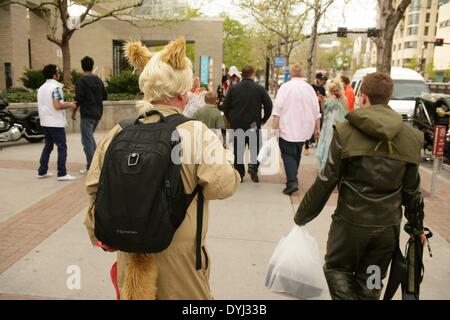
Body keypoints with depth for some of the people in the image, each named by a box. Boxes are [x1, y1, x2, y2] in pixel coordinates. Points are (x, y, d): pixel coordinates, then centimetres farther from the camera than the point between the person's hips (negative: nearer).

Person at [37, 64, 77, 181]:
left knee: (48, 146, 16)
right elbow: (57, 105, -22)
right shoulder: (55, 87, -13)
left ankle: (42, 171, 19)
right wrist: (69, 105, -7)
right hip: (56, 123, -9)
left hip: (45, 122, 9)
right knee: (62, 147, -4)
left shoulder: (41, 88, 15)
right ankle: (62, 174, -5)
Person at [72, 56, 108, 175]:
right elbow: (105, 96, 11)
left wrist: (74, 112, -3)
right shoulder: (98, 80, 8)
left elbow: (78, 99, -16)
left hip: (87, 114, -7)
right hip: (98, 113, 7)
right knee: (90, 137, 22)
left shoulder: (81, 81, -11)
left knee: (87, 140, -1)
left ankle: (90, 167, 0)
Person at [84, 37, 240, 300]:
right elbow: (223, 185, -21)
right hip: (179, 252, -4)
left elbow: (95, 186, 3)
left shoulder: (119, 133, -4)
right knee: (184, 295, 18)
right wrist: (227, 157, 0)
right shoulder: (196, 133, -18)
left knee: (137, 289, 25)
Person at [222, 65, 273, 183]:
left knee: (238, 150, 10)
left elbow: (225, 106, 3)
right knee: (255, 147, 13)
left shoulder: (233, 88, 1)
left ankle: (239, 174, 13)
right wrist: (264, 119, 10)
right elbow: (269, 105, -4)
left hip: (236, 124, 2)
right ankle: (253, 166, -9)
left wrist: (230, 120, 16)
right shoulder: (260, 89, -3)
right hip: (254, 125, -1)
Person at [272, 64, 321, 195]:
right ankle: (293, 178, 29)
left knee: (288, 155, -1)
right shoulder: (309, 88, 5)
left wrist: (274, 127, -9)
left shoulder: (285, 87, -8)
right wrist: (317, 128, 14)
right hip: (304, 130, 5)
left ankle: (292, 182, -14)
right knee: (297, 154, 19)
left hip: (287, 129, -5)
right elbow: (316, 111, 7)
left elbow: (278, 109, -13)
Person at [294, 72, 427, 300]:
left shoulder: (346, 131, -11)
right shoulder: (411, 137, 0)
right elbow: (412, 190, 5)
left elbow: (326, 181, -11)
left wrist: (302, 216, 0)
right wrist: (416, 227, 19)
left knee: (337, 269, 19)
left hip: (351, 221, -3)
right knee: (370, 283, 20)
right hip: (388, 225, 4)